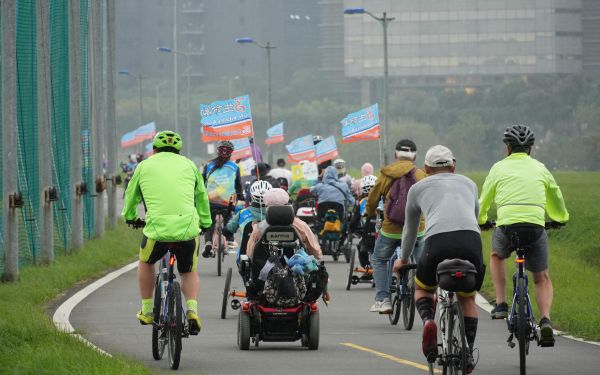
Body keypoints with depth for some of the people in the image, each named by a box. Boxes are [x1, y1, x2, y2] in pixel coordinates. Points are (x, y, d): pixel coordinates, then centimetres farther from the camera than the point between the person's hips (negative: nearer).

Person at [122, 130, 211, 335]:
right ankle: (192, 309, -1)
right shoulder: (188, 165, 19)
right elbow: (201, 197, 28)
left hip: (157, 228, -1)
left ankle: (147, 310, 31)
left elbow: (131, 196, 30)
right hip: (188, 229, 1)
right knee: (189, 272, 24)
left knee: (145, 263, 31)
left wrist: (130, 217, 51)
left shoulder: (144, 166, 17)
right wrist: (205, 223, 46)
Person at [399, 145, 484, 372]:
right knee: (468, 298, 26)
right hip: (471, 240, 1)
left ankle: (428, 320, -5)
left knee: (422, 288, 27)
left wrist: (404, 259, 56)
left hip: (438, 242, -1)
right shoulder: (468, 184, 32)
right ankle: (468, 352, 15)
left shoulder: (418, 188, 27)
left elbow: (410, 230, 38)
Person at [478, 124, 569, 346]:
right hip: (536, 226, 1)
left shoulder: (499, 168, 14)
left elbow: (484, 201, 22)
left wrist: (480, 220, 43)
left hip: (506, 225, -1)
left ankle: (501, 304, 21)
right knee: (542, 279, 16)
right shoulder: (540, 168, 19)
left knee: (496, 255, 34)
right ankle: (545, 320, -9)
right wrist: (561, 218, 53)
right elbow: (556, 198, 33)